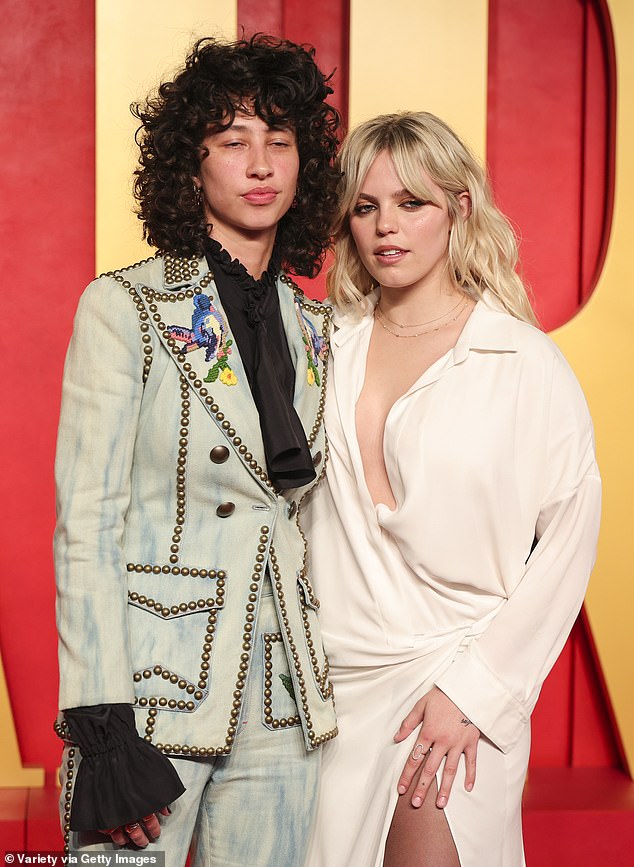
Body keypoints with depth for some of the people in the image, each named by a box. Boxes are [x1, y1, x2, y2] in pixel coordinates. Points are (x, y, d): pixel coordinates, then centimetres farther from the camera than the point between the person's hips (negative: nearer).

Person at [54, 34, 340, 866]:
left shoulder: (314, 328, 9)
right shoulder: (124, 308, -6)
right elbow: (86, 523, -10)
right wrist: (101, 724, -16)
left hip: (283, 696, 5)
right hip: (155, 690, -4)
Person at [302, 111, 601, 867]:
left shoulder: (525, 363, -6)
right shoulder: (328, 343, 6)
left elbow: (569, 538, -7)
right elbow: (293, 504, 12)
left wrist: (472, 688, -10)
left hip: (449, 690, -3)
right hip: (327, 685, 4)